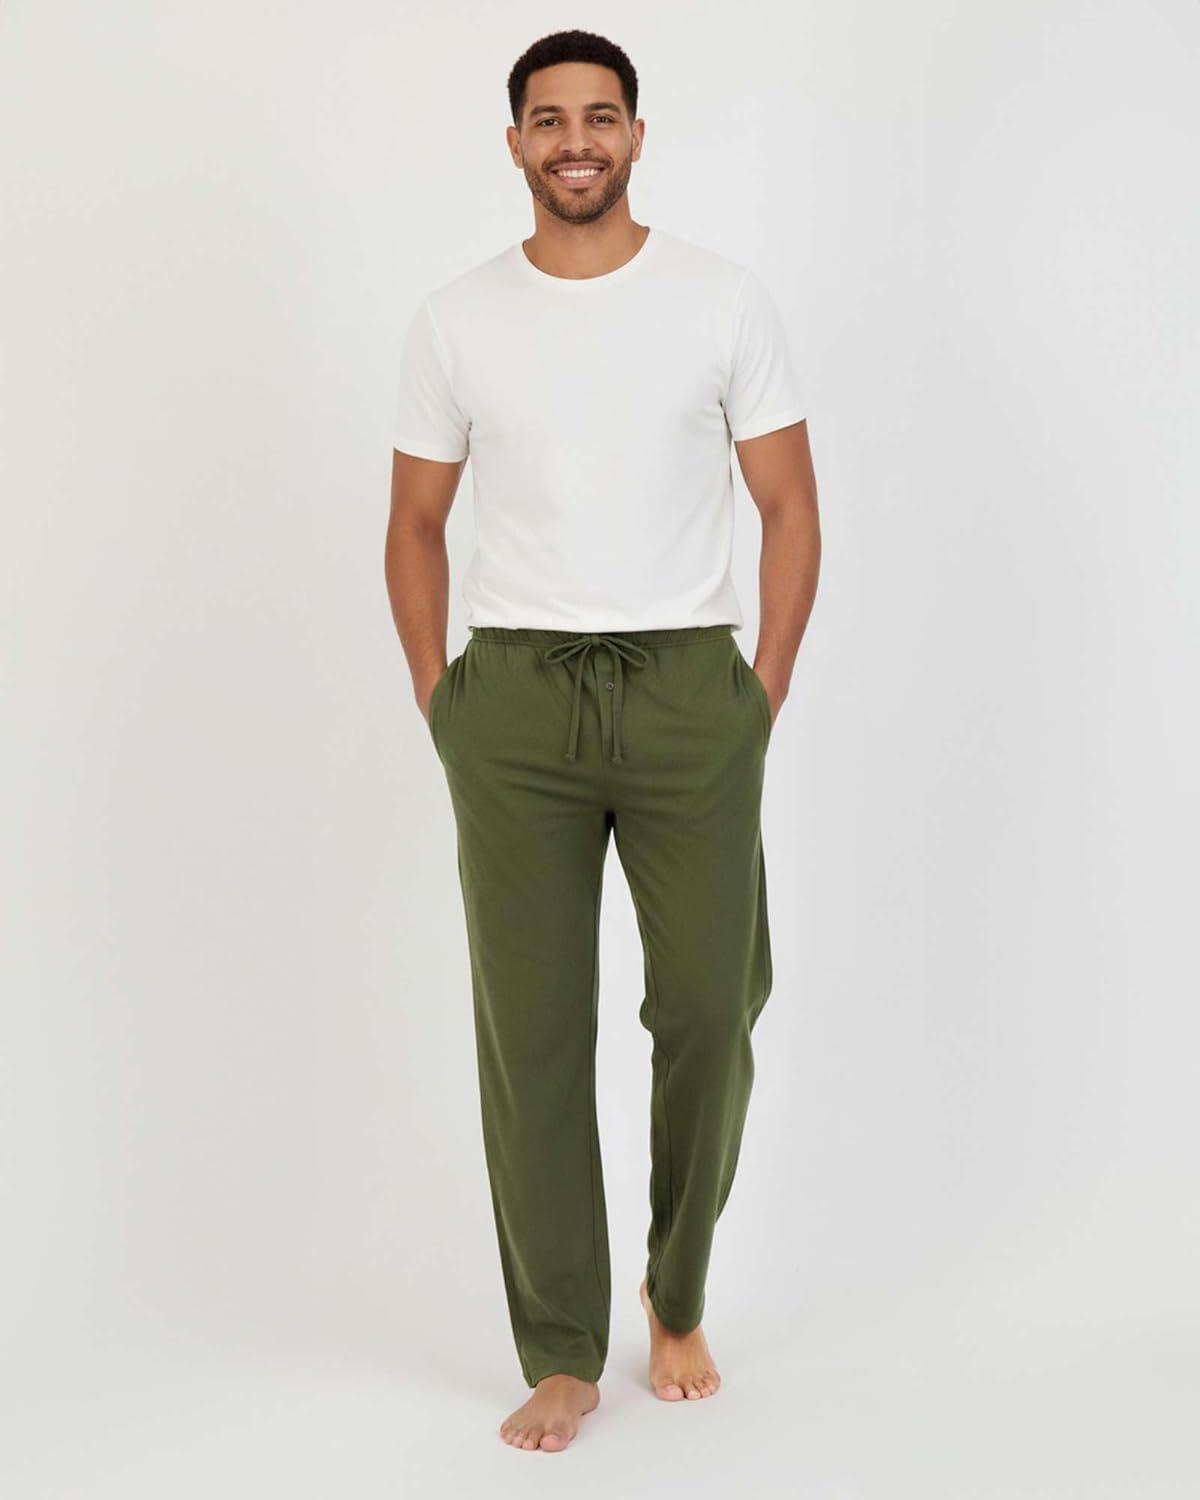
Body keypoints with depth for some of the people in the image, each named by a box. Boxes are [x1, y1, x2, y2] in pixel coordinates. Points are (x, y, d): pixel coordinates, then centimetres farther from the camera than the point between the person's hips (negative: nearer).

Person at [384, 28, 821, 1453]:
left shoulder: (725, 301, 2)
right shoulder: (456, 318, 6)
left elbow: (790, 508, 4)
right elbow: (414, 525, 12)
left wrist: (761, 699, -2)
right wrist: (440, 708, 4)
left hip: (689, 692, 0)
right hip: (513, 698, 1)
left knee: (708, 1013, 1)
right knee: (530, 1030, 0)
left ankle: (678, 1304, 26)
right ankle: (562, 1358, 12)